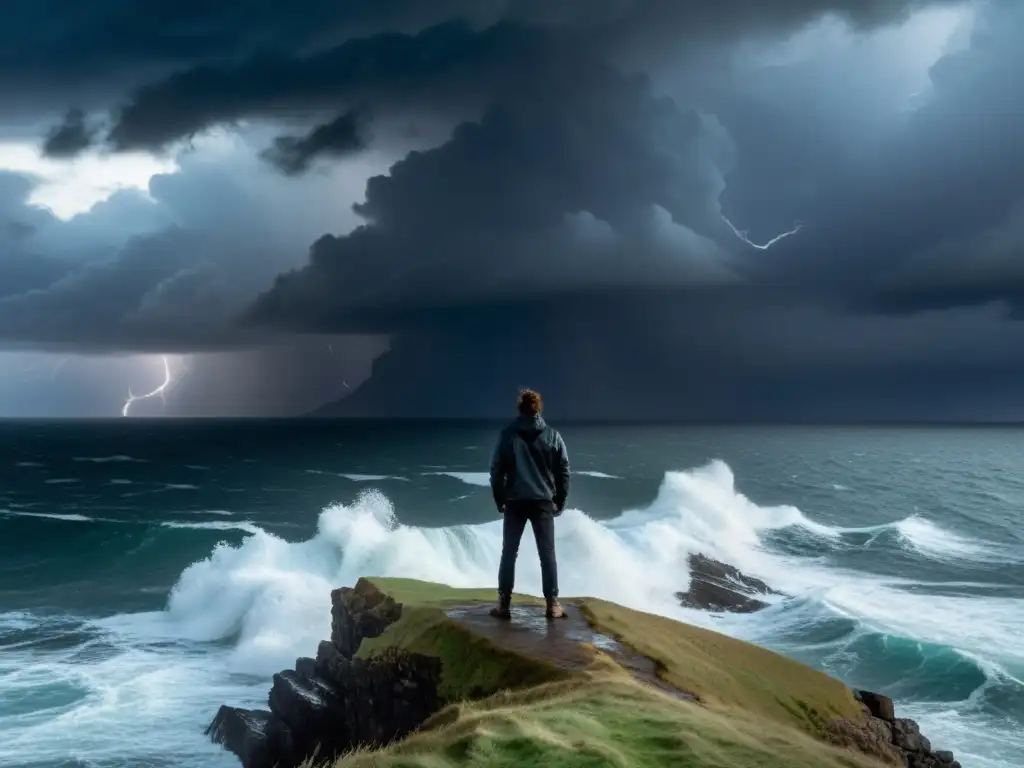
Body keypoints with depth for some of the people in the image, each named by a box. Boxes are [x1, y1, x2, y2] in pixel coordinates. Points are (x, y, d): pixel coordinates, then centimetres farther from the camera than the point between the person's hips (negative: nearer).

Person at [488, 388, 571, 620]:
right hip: (543, 502, 0)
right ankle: (553, 604, 6)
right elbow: (563, 471, 0)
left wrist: (500, 500, 8)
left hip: (515, 502, 0)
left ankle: (504, 605, 6)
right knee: (547, 553, 6)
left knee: (509, 553, 7)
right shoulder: (553, 435, 0)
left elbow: (496, 470, -2)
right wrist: (560, 501, 9)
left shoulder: (507, 435, -2)